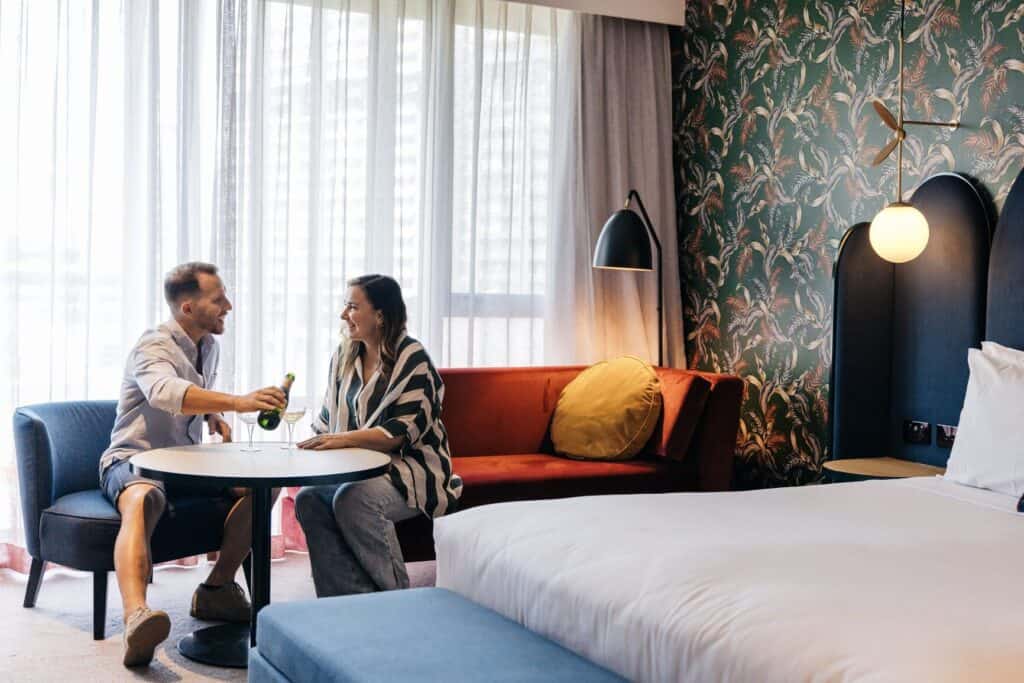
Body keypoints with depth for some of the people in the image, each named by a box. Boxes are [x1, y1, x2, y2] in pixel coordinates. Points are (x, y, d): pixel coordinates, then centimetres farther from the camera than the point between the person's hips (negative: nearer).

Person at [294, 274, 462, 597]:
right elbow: (329, 417, 19)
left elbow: (402, 431, -18)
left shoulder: (413, 360, -10)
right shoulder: (344, 356, 13)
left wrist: (345, 439, -30)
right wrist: (319, 442, -4)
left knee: (352, 499, -33)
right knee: (308, 499, -22)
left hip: (410, 468, -6)